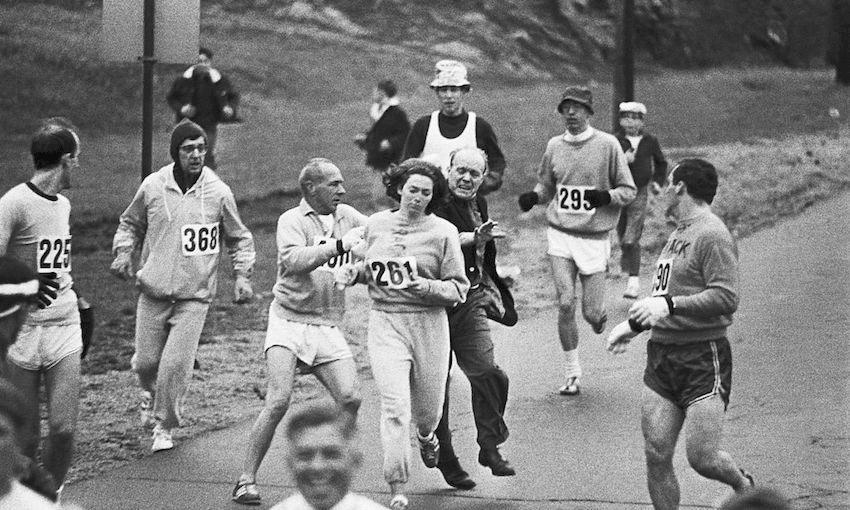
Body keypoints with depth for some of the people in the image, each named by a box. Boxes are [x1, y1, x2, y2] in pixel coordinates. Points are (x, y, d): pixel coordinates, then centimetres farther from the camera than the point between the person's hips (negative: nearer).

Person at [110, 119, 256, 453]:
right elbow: (130, 224, 16)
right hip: (153, 290, 2)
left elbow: (239, 239, 10)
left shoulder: (218, 192, -3)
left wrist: (243, 277, -1)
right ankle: (150, 392, 42)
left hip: (195, 296, -1)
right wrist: (123, 253, -1)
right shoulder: (153, 186, -1)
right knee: (147, 360, 6)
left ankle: (164, 426, 9)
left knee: (177, 363, -11)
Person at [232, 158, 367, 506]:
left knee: (350, 399, -9)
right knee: (279, 401, -16)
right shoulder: (292, 220, -6)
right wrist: (339, 245, -29)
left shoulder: (347, 216, 11)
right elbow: (293, 261, -24)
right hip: (289, 321, -5)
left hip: (327, 327, 5)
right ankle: (246, 480, -7)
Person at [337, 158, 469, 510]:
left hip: (428, 325, -1)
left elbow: (459, 288, -5)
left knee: (427, 406, 13)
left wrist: (428, 287, -22)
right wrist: (353, 272, 3)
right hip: (385, 323, 1)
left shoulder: (443, 232, -5)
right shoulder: (376, 224, 6)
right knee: (394, 407, -13)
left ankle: (426, 435, 54)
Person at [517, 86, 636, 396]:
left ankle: (600, 315, 36)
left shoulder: (607, 145, -5)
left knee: (591, 313, -3)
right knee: (565, 305, -9)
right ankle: (572, 374, 4)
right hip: (561, 234, 2)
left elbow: (629, 191, -1)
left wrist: (606, 196, -21)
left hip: (594, 238, -2)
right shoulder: (554, 146, 6)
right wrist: (533, 197, -2)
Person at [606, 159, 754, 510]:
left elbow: (726, 298, -21)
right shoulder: (678, 234, 19)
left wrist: (669, 306, -26)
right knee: (656, 456, 0)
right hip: (661, 357, 8)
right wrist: (634, 325, 25)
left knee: (701, 457, -9)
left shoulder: (713, 236, -11)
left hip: (703, 359, -8)